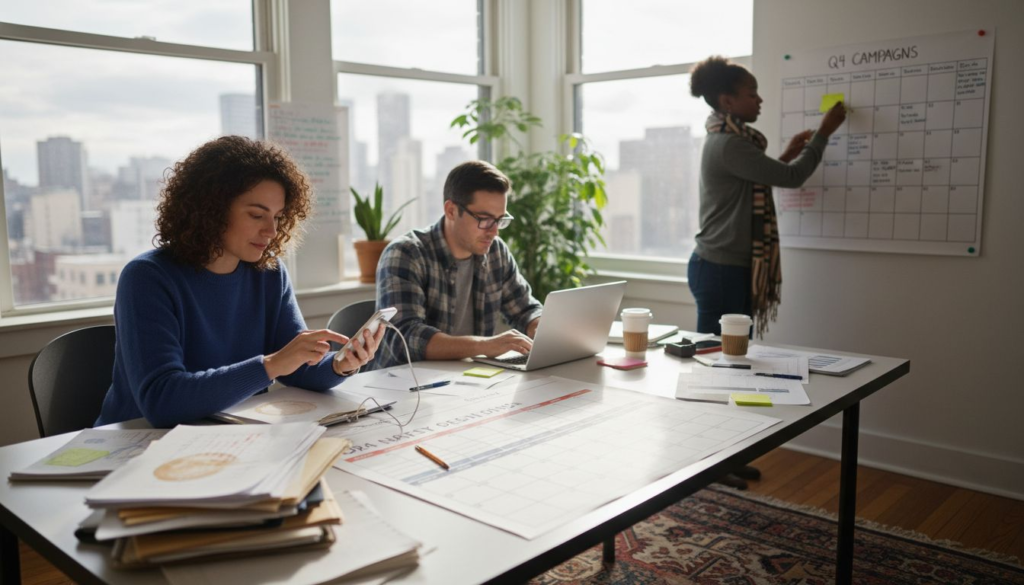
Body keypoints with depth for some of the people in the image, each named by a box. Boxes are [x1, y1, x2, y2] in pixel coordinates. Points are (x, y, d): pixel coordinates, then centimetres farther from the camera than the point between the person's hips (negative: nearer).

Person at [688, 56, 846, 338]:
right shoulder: (728, 145, -17)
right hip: (721, 271, -10)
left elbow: (757, 180, 26)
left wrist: (788, 155, 17)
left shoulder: (724, 140, 14)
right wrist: (824, 132, -4)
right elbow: (792, 177, -16)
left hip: (726, 267, 10)